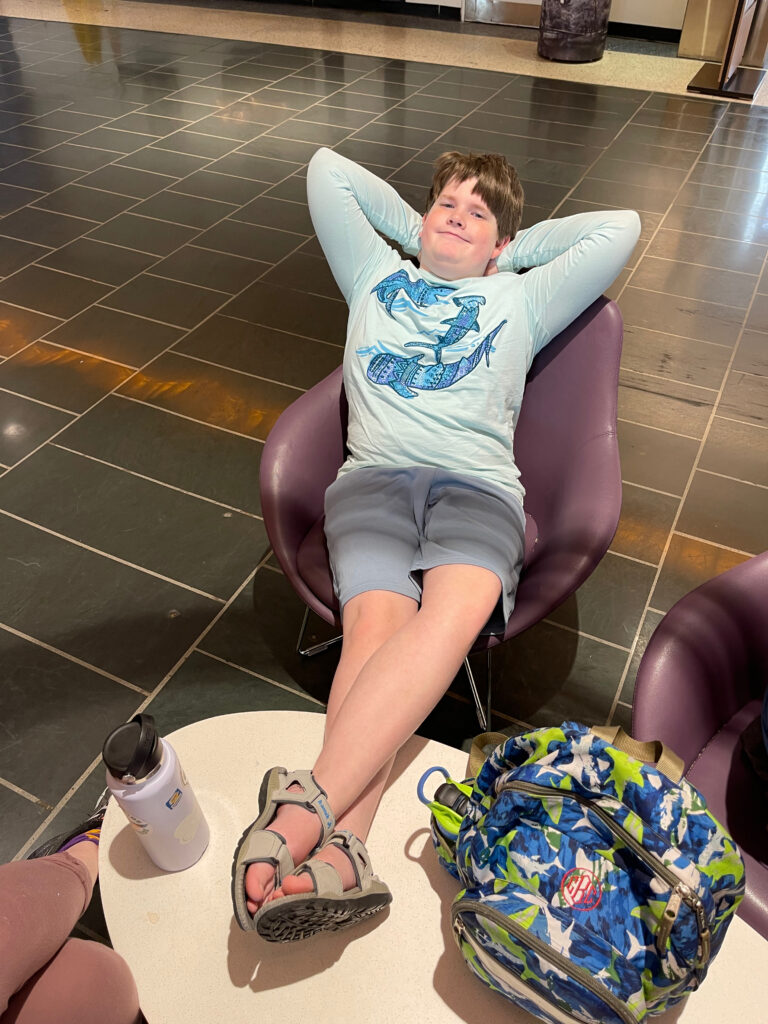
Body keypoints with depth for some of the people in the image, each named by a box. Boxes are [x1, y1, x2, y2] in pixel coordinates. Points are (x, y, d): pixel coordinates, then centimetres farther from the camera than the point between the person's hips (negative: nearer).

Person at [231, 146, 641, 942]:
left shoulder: (521, 298, 31)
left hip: (479, 483, 0)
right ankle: (342, 851, -45)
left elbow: (620, 228, 30)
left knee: (458, 608, -35)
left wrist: (517, 247, 34)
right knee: (377, 619, -32)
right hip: (373, 473, 1)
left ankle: (308, 808, -46)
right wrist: (409, 225, 40)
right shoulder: (377, 276, 33)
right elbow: (326, 168, 39)